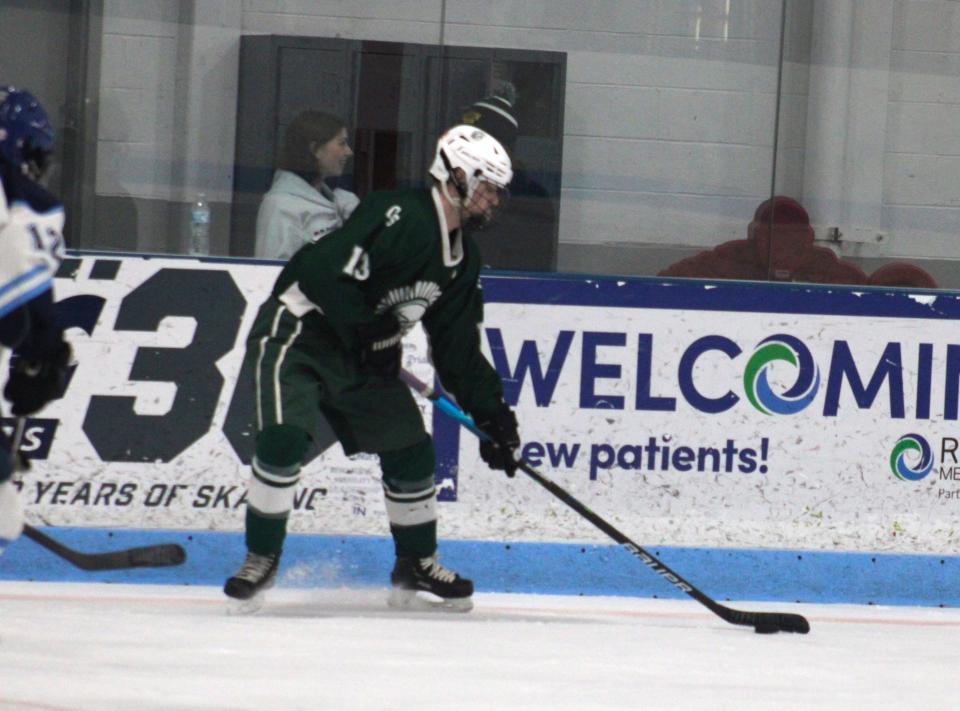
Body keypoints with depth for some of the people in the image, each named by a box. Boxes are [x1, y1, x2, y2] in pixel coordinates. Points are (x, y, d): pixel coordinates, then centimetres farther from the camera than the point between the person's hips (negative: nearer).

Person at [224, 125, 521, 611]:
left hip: (361, 354, 9)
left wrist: (491, 411, 3)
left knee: (411, 449, 7)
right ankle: (261, 557, -11)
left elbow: (458, 348, 11)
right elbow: (328, 271, -30)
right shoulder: (399, 216, -22)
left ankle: (417, 564, 22)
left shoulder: (462, 260, 7)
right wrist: (370, 331, -23)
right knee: (284, 437, -25)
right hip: (298, 331, -9)